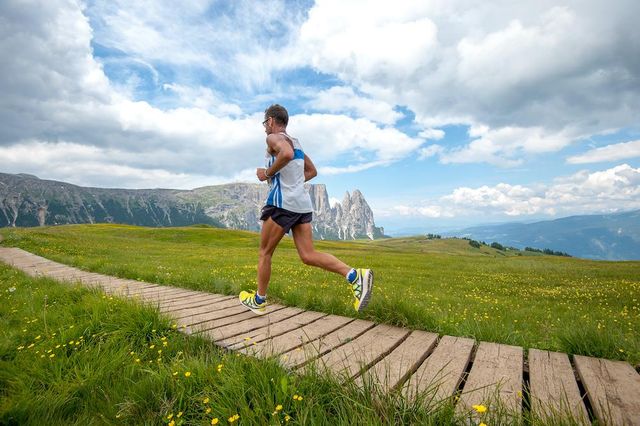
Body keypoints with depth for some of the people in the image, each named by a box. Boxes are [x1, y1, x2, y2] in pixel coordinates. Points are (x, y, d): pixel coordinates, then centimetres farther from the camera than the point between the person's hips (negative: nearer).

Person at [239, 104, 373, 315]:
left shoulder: (274, 138, -2)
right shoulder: (296, 142, 24)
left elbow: (287, 153, -26)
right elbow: (312, 171, 29)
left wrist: (267, 173, -12)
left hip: (282, 203, -8)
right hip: (303, 204, 8)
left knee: (265, 252, 9)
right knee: (309, 256, 1)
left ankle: (259, 301, 23)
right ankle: (355, 275, -16)